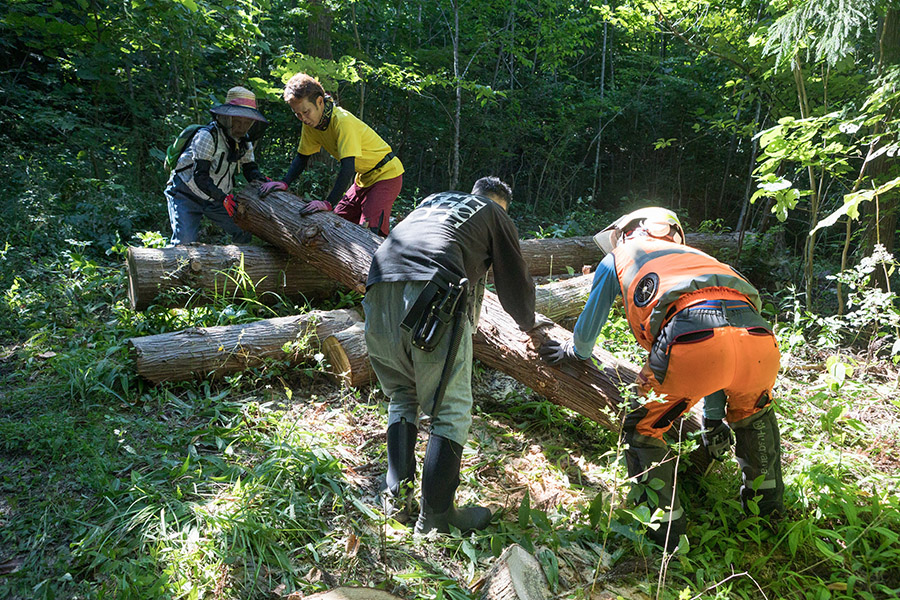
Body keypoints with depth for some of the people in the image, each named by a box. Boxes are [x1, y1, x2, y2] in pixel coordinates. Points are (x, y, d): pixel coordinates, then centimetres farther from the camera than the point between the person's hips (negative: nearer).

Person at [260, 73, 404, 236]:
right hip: (364, 178, 8)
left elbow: (348, 167, -35)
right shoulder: (310, 124, -4)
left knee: (369, 229, -23)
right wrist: (284, 182, -10)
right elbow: (302, 157, 7)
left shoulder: (343, 121, -29)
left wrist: (328, 203, -42)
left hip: (387, 174, -8)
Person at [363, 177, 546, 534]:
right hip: (433, 293, -6)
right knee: (450, 410, 2)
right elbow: (515, 283, 26)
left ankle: (398, 493, 20)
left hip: (378, 290, 6)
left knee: (401, 397, 22)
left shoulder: (433, 200, 38)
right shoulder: (496, 215, 24)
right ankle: (435, 517, 5)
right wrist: (529, 324, 48)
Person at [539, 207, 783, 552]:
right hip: (760, 341, 6)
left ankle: (665, 530, 20)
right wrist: (713, 419, 54)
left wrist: (575, 351, 59)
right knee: (753, 412, 38)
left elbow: (587, 329, 35)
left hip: (693, 341, -5)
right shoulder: (694, 255, 42)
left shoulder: (617, 258, 28)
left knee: (642, 429, 18)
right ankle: (767, 500, 46)